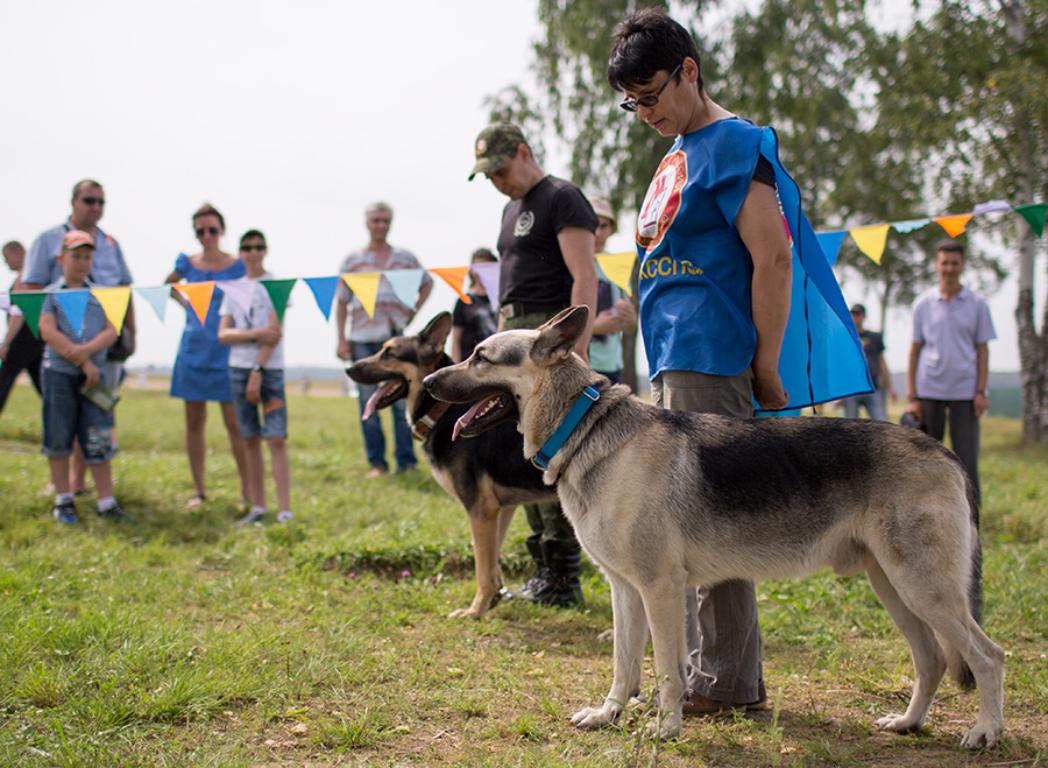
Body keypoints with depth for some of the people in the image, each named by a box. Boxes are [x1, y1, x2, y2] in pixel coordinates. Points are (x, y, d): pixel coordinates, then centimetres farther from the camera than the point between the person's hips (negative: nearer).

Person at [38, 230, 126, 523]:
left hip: (93, 375, 2)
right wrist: (84, 363, -12)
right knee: (58, 439, 4)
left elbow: (112, 332, 1)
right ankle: (63, 501, 14)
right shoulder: (51, 293, 3)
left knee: (99, 440, 0)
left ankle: (107, 502, 3)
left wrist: (87, 350, -18)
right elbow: (48, 332, -8)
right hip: (58, 373, -2)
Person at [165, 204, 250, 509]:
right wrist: (185, 302, 10)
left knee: (234, 422, -5)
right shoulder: (187, 263, 6)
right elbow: (167, 285, 25)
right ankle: (198, 489, 15)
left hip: (225, 351, -3)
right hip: (193, 349, 3)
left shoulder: (236, 266, -2)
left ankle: (247, 490, 1)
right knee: (194, 421, 6)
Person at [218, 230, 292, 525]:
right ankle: (257, 507, 13)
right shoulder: (233, 290, 12)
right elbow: (223, 334, 4)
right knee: (250, 440, 6)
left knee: (276, 439, -10)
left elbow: (275, 332, -7)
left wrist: (258, 371, -12)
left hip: (270, 368, -4)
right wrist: (255, 334, -13)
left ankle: (285, 512, -12)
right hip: (238, 368, 4)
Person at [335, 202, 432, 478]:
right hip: (362, 338, 0)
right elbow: (341, 303, 7)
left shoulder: (405, 258, 11)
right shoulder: (352, 261, 9)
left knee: (402, 400, -4)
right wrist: (341, 340, -1)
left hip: (396, 336, 0)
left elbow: (427, 283, 23)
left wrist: (413, 311, 8)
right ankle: (376, 463, 7)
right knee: (368, 403, 1)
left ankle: (406, 461, 1)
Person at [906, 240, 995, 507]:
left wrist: (981, 391, -3)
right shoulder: (923, 304, 6)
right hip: (929, 391, 1)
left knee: (967, 463, -3)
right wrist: (912, 397, 2)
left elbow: (982, 350, 7)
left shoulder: (977, 304, 6)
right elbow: (915, 350, 8)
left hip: (964, 392, -1)